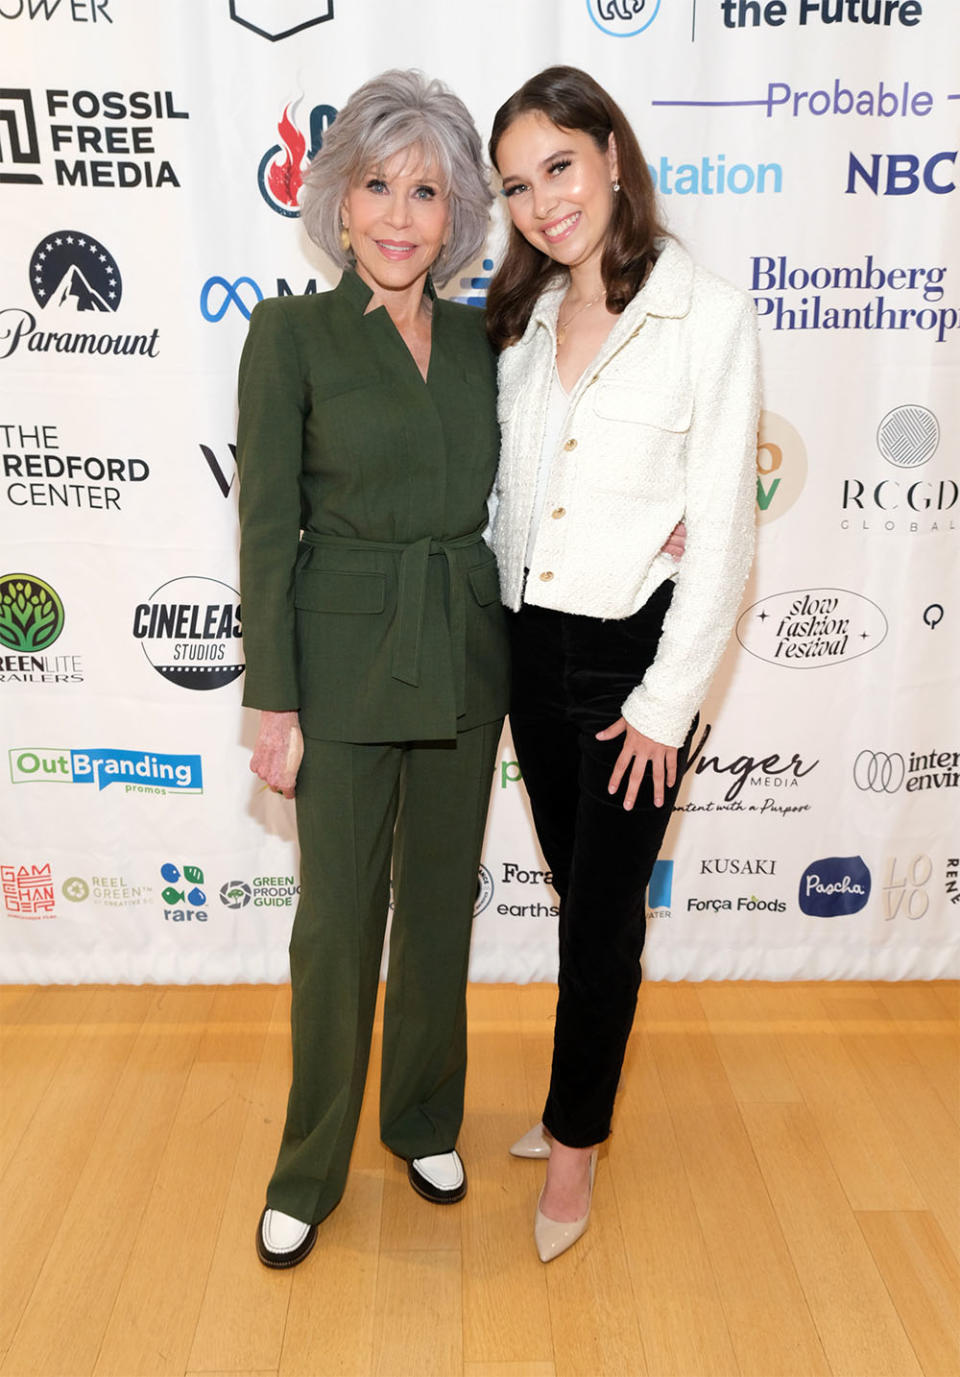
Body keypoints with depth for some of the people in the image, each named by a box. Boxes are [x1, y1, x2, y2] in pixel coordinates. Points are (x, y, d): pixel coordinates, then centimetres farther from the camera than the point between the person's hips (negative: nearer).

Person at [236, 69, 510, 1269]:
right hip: (345, 661, -4)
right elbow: (266, 528, -8)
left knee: (441, 901, 16)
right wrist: (273, 703, -11)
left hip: (465, 660, 4)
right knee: (338, 921, 5)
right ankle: (309, 1171, 28)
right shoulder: (291, 333, -5)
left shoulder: (478, 339, 8)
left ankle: (424, 1119, 39)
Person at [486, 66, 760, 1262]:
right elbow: (508, 494, 10)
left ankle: (575, 1137, 30)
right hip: (531, 646, 5)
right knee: (577, 887, 18)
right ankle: (580, 1098, 40)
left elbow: (721, 531, -12)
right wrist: (496, 636, 5)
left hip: (634, 654, -5)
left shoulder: (709, 314, -10)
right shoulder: (522, 317, 6)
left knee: (603, 905, 7)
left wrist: (666, 704, -12)